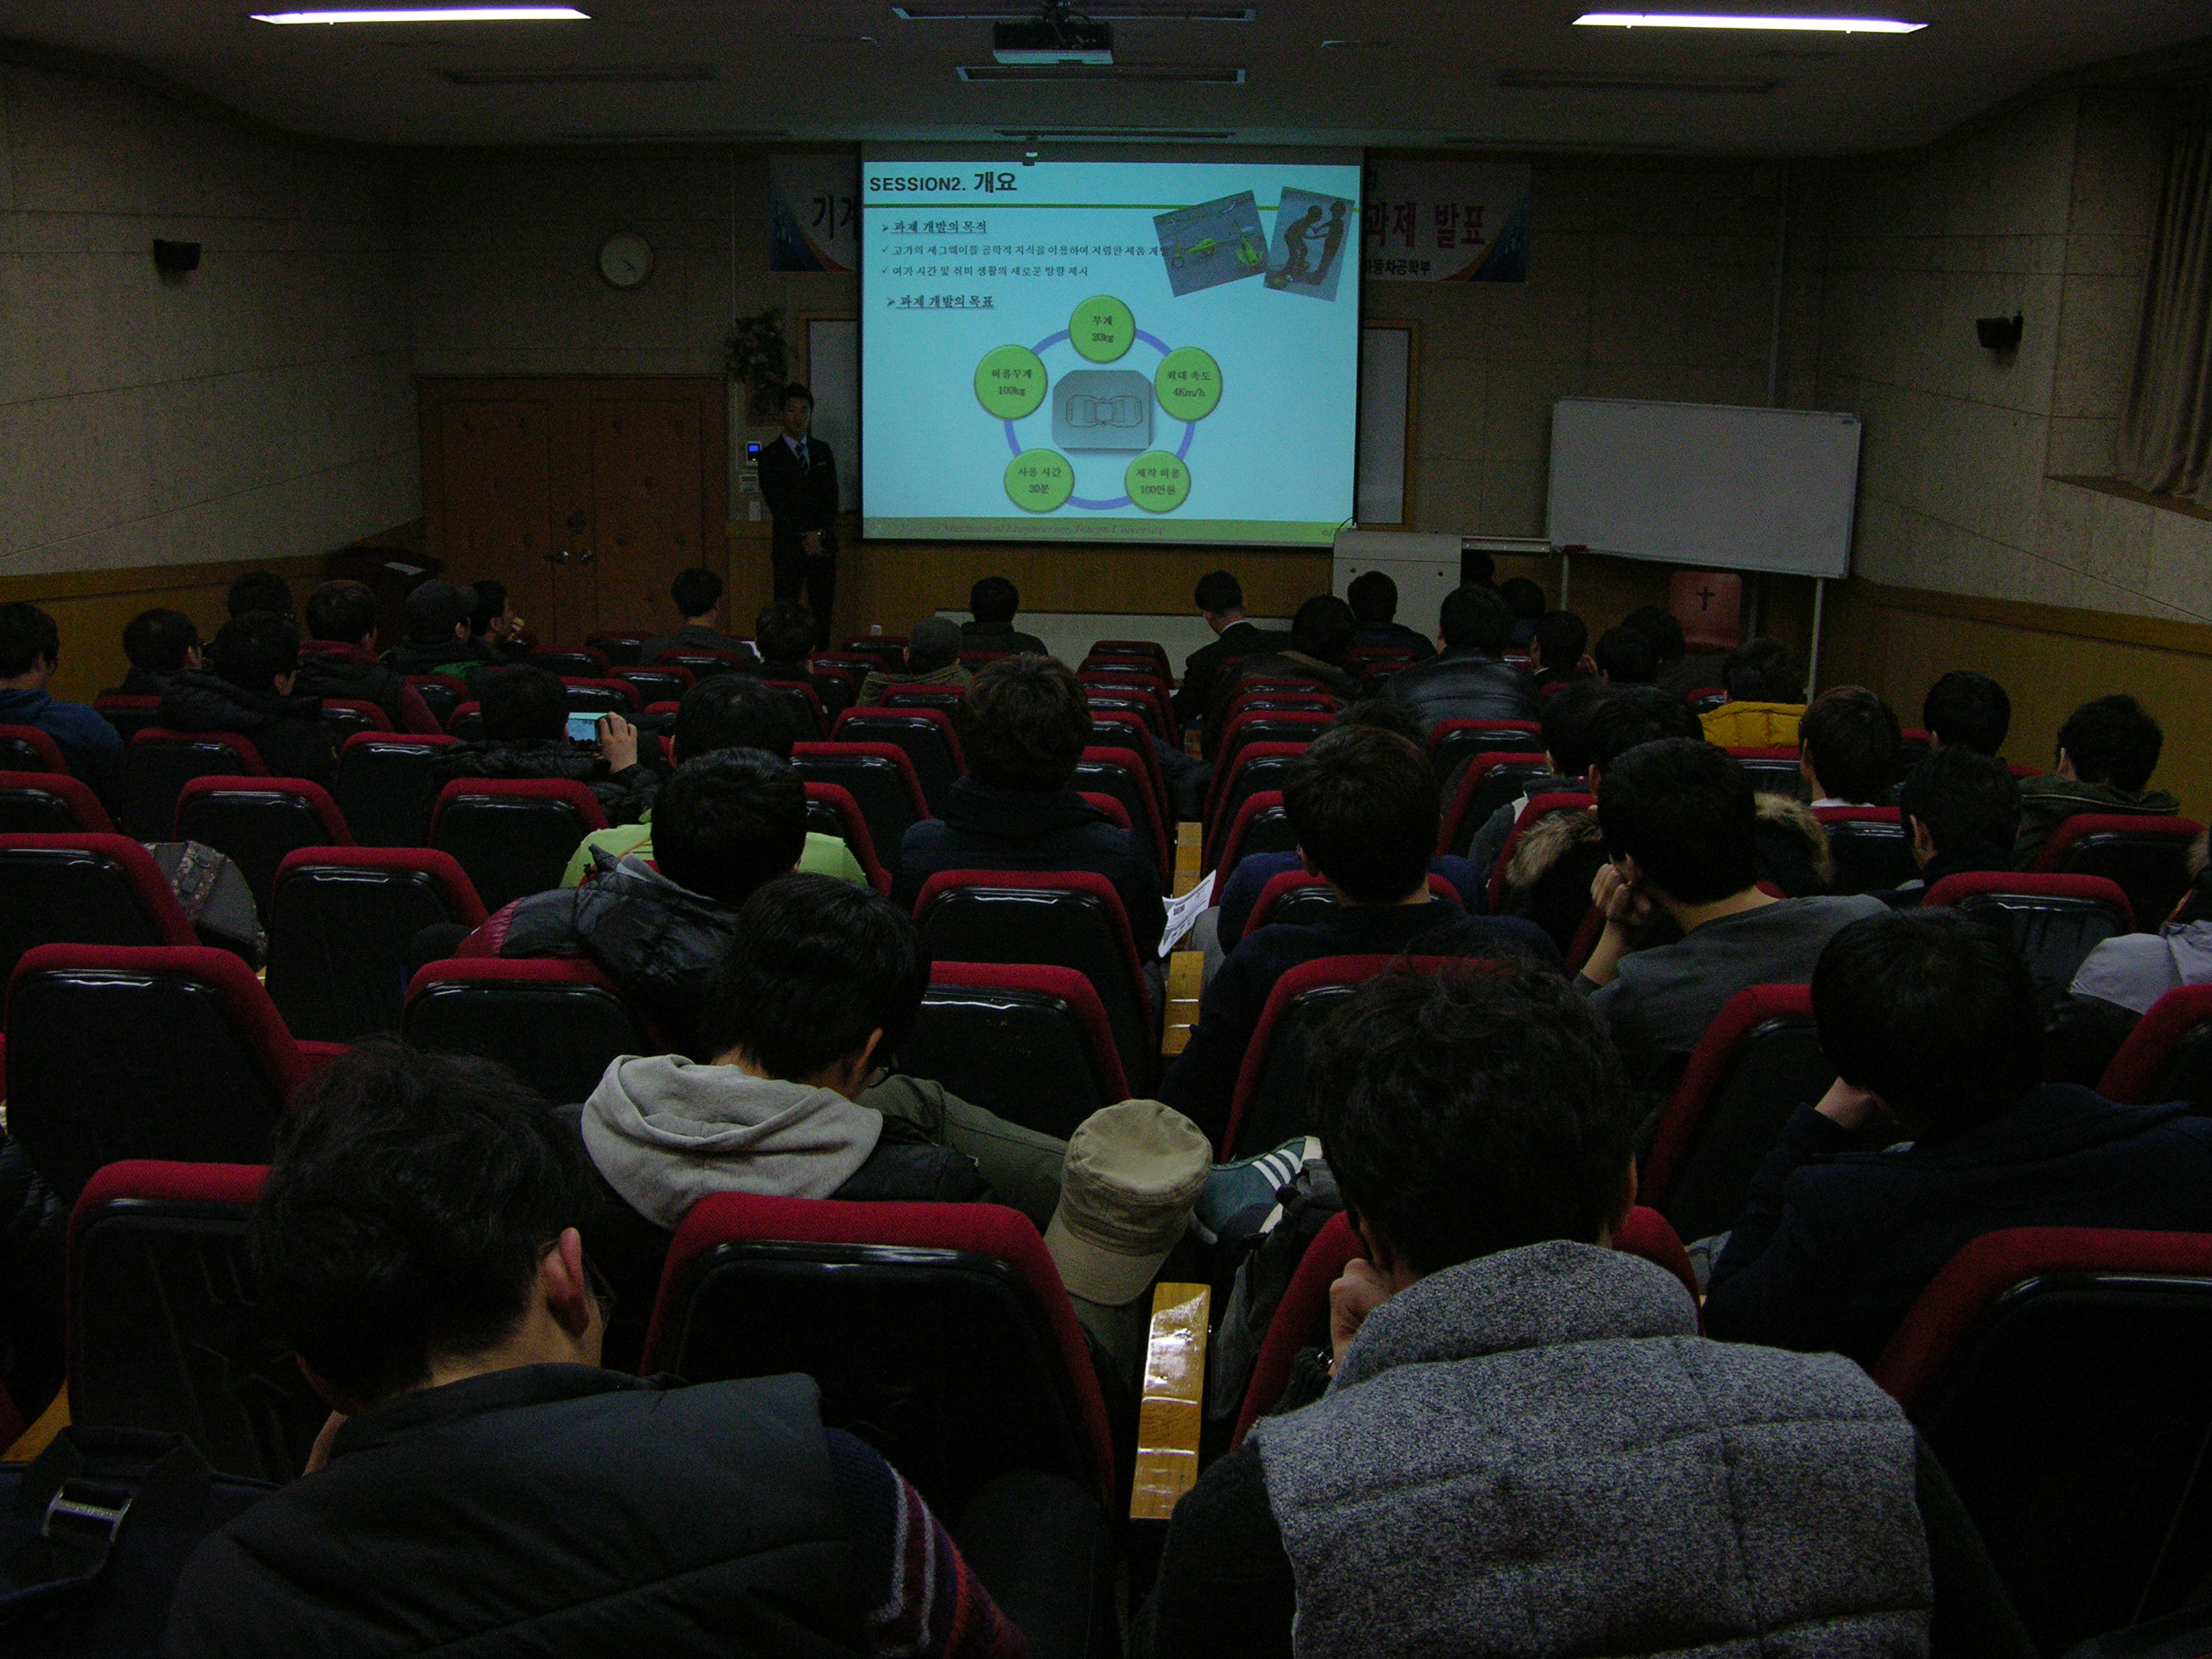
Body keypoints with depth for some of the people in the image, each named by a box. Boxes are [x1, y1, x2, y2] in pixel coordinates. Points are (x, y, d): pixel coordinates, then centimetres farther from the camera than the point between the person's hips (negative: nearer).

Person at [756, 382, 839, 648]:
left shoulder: (823, 451, 15)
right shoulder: (770, 455, 3)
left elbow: (832, 497, 7)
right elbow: (776, 503, -4)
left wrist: (819, 534, -7)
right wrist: (806, 536, -11)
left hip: (823, 543, 4)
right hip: (789, 545, -3)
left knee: (823, 609, 2)